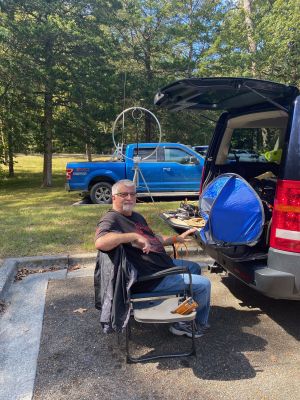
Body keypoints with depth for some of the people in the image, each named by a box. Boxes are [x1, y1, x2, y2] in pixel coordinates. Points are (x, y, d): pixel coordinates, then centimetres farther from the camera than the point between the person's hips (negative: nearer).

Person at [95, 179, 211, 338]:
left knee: (194, 267, 28)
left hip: (165, 264, 11)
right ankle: (198, 324, 20)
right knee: (203, 284, -4)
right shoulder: (111, 220, -18)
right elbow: (100, 243, -40)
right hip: (153, 279, -11)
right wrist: (134, 236, -37)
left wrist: (177, 238, 16)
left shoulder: (136, 216, 14)